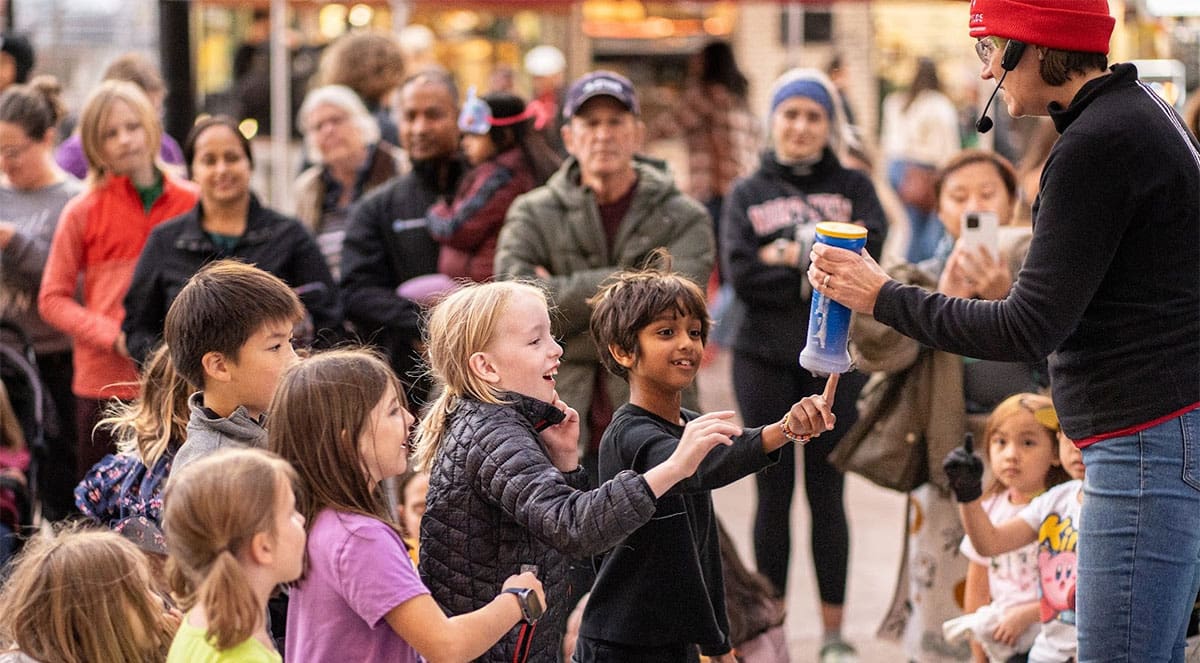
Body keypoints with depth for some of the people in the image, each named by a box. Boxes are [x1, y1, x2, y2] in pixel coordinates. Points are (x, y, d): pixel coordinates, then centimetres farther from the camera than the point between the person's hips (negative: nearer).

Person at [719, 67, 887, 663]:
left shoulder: (853, 187, 8)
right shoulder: (746, 194, 8)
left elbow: (866, 252, -10)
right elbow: (741, 275, -7)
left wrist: (787, 256, -12)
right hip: (765, 361, 0)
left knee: (827, 495, 4)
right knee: (773, 495, 5)